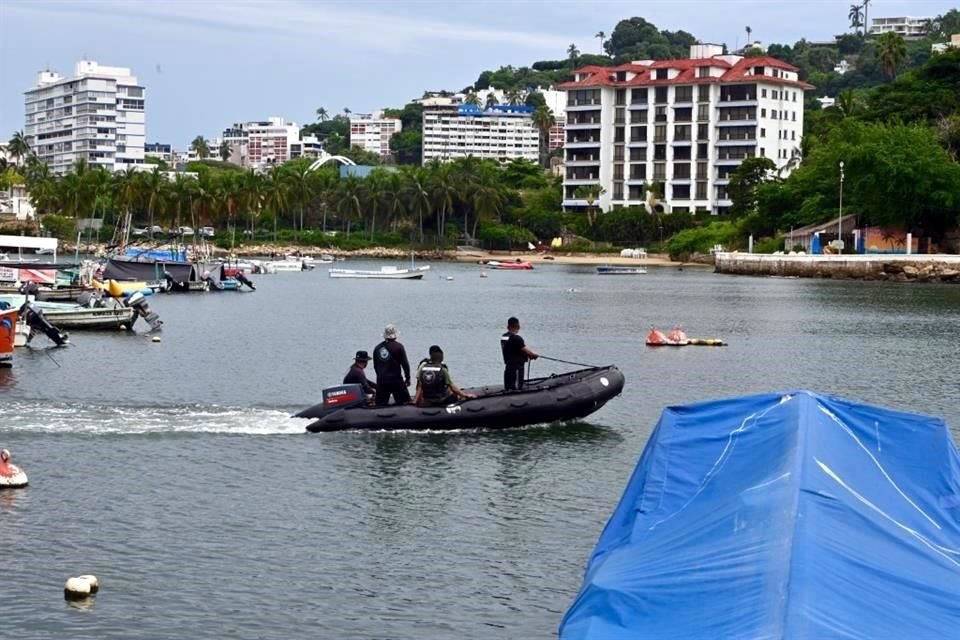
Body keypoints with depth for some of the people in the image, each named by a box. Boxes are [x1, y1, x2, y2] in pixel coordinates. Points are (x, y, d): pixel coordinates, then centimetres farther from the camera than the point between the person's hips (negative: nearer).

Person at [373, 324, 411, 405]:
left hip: (381, 381, 4)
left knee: (380, 404, 7)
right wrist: (407, 378, 2)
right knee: (405, 402, 0)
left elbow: (375, 366, 15)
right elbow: (405, 364, -7)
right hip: (396, 380, -4)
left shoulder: (377, 348, 8)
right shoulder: (398, 347, -7)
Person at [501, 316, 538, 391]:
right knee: (516, 390, -5)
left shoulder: (503, 337, 8)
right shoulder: (516, 338, -18)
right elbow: (525, 350, -13)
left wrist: (529, 354, 8)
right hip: (517, 366, -8)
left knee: (507, 388, 11)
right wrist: (534, 355, 7)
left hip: (507, 366, 8)